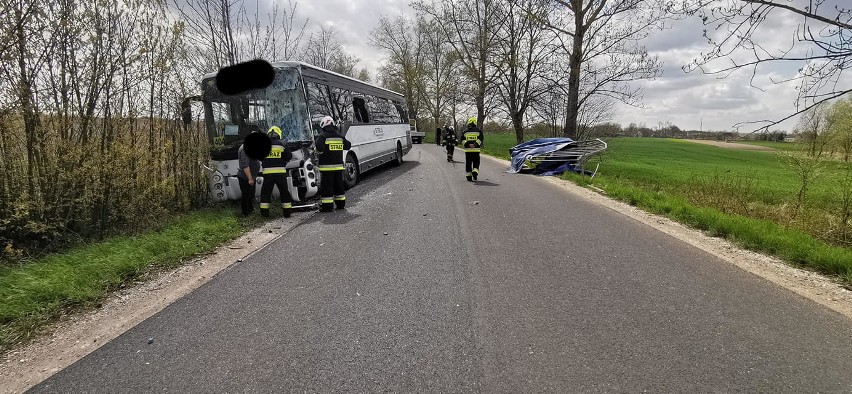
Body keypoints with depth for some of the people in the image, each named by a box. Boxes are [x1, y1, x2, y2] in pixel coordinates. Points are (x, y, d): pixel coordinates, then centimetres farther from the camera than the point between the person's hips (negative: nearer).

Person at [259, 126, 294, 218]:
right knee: (284, 191, 9)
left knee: (266, 191, 11)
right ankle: (287, 211, 11)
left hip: (267, 172, 1)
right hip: (280, 172, -1)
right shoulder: (282, 144, -2)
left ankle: (264, 211, 12)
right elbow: (289, 157, 2)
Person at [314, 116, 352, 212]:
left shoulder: (322, 136, -9)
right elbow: (348, 145, 16)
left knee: (326, 186, -1)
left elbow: (320, 148, -22)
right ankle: (341, 203, 22)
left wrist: (317, 150, -1)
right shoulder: (339, 136, 8)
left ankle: (327, 206, -1)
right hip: (338, 165, 5)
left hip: (326, 166, -5)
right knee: (338, 185, 16)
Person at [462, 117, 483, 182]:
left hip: (468, 150, 1)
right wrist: (475, 145, -14)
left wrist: (468, 145, -11)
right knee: (476, 163, 10)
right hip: (476, 150, -1)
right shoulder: (478, 130, 4)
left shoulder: (465, 131, 7)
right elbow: (480, 139, -8)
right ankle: (475, 172, -12)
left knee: (468, 164, 8)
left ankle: (469, 177, 7)